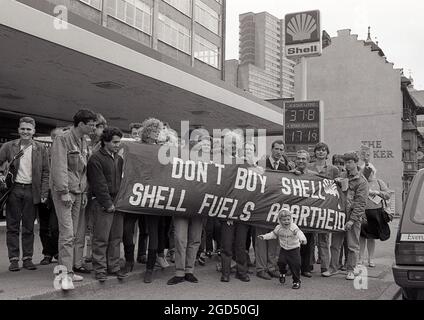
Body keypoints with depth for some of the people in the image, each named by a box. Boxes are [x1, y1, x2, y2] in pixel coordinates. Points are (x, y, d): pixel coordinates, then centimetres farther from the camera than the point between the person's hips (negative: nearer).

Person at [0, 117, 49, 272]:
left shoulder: (40, 149, 4)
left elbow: (45, 172, 4)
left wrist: (44, 193, -3)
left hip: (31, 191, 0)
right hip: (13, 189, 0)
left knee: (29, 227, 6)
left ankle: (27, 258, 14)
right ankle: (13, 259, 11)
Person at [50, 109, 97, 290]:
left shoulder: (84, 143, 15)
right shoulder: (63, 140, -8)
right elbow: (59, 168, -15)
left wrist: (84, 192, 12)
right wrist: (64, 192, -20)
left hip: (78, 192, 7)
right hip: (64, 191, -7)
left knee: (74, 233, 8)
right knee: (67, 233, -11)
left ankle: (73, 269, 15)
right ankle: (66, 273, -10)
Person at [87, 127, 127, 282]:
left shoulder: (119, 159, 16)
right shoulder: (96, 159, -7)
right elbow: (99, 184, -12)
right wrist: (108, 203, -14)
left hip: (118, 202, 7)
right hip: (103, 204, -7)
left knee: (116, 237, 9)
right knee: (101, 238, -1)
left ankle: (114, 266, 18)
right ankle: (100, 269, 6)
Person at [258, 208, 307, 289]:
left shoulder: (294, 227, -17)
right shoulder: (278, 228, -2)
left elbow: (299, 233, -33)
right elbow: (273, 234, 13)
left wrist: (302, 239, -54)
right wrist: (264, 236, 4)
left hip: (294, 249, -3)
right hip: (283, 249, 3)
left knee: (295, 265, -7)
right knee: (281, 261, -11)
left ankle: (296, 281, 11)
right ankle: (282, 273, 23)